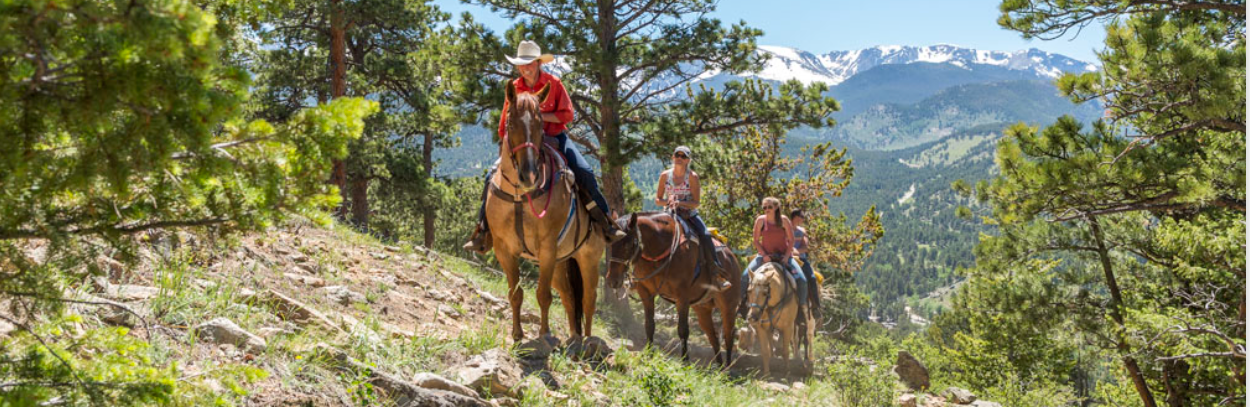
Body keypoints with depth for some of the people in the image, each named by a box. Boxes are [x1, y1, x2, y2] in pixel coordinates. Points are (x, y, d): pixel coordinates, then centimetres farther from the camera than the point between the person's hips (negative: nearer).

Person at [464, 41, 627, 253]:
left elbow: (567, 115, -9)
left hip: (554, 138, -2)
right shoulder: (514, 88, 3)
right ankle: (483, 230, -7)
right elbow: (505, 125, 10)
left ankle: (606, 222, -8)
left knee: (584, 172, -21)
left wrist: (539, 115, -18)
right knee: (493, 176, -16)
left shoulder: (554, 83, -3)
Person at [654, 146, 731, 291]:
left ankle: (718, 275, -21)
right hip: (670, 214, 3)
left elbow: (696, 203, -9)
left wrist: (680, 203, -27)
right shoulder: (665, 175, 2)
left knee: (705, 236, -26)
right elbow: (657, 200, 4)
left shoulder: (692, 176, -5)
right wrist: (668, 201, -18)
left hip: (689, 215, -2)